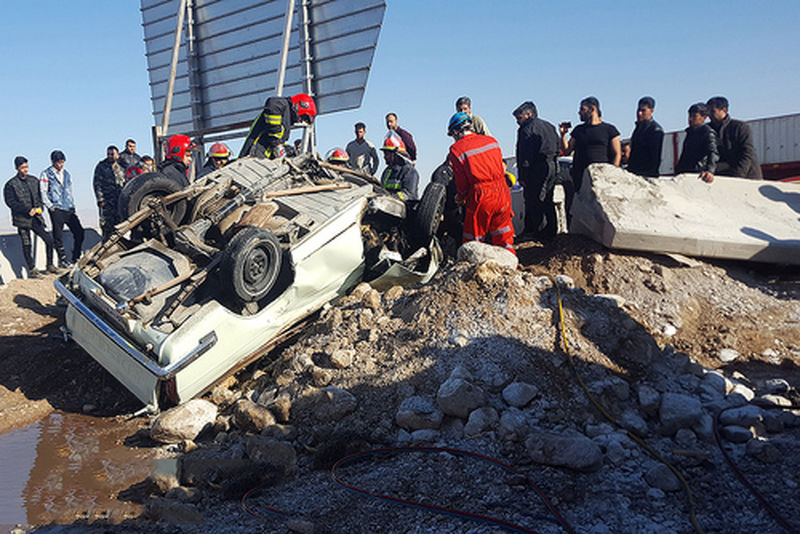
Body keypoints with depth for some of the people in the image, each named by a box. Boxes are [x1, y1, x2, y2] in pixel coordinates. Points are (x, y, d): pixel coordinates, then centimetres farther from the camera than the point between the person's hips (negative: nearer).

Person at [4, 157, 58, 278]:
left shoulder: (34, 180, 10)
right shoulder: (11, 185, -5)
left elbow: (39, 196, 18)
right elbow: (10, 202, -8)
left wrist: (39, 207, -1)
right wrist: (28, 210, -16)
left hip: (36, 217, 4)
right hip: (22, 219, -4)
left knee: (49, 240, 0)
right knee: (27, 245, 0)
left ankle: (50, 265, 15)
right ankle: (32, 270, 10)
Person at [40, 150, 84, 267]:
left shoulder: (66, 174, 18)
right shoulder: (46, 174, 3)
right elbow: (43, 192, -2)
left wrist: (73, 205, 14)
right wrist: (50, 206, -10)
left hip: (69, 209, 5)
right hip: (56, 210, -5)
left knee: (79, 231, -2)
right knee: (58, 236, -1)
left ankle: (76, 257, 10)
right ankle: (62, 259, 7)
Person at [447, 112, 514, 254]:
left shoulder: (456, 149, -7)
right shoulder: (492, 141, 8)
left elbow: (462, 182, -5)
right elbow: (501, 168, 16)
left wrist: (460, 198, 13)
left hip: (480, 200, -5)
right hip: (502, 194, 5)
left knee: (472, 242, 9)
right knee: (503, 238, 16)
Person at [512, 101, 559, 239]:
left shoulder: (527, 129, -9)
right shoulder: (549, 126, 18)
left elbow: (523, 155, -14)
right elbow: (557, 149, 19)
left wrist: (522, 176, -13)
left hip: (536, 169, -9)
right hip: (552, 167, 9)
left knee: (533, 201, -4)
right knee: (547, 202, 15)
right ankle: (551, 232, 21)